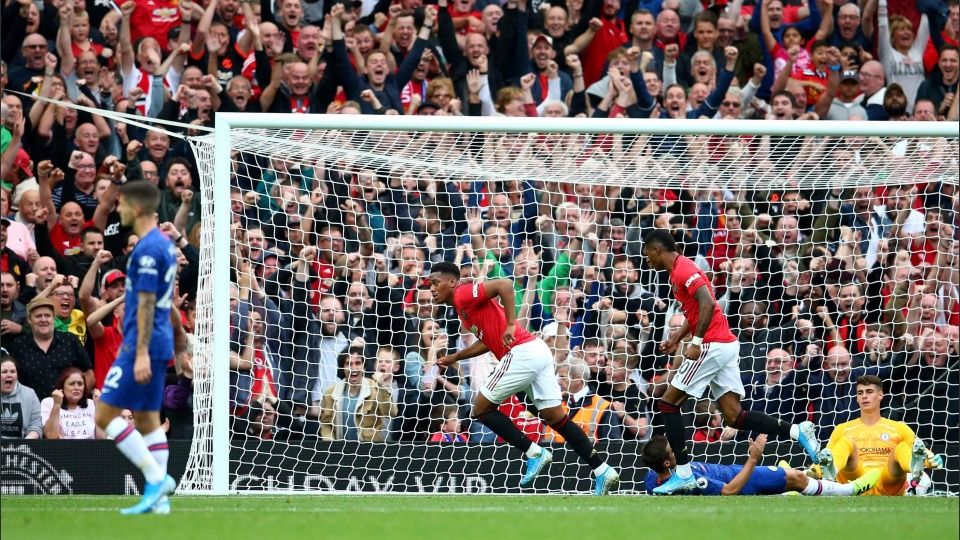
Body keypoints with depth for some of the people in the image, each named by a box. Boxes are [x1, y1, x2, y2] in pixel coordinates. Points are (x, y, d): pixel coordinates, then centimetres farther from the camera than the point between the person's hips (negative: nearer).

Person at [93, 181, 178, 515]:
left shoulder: (147, 250, -17)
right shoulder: (164, 244, 13)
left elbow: (146, 303, -20)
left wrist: (141, 353, -22)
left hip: (143, 346, -10)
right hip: (161, 344, 10)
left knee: (106, 414, -6)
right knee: (148, 419, 11)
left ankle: (156, 478, -11)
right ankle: (158, 498, 8)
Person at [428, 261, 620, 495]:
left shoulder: (464, 294, -6)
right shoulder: (463, 306, 22)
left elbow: (504, 285, -20)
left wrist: (510, 325, -24)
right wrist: (455, 357, 31)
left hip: (522, 353, -10)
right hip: (538, 352, 10)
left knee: (481, 408, 1)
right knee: (556, 418, 10)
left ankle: (534, 453, -1)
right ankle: (603, 470, 6)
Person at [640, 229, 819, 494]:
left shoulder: (683, 270, -11)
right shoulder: (680, 270, 20)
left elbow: (707, 303, -24)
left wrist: (696, 342, -25)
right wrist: (677, 338, 23)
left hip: (712, 346, -10)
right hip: (726, 345, 10)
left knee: (668, 403, -2)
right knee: (733, 416, 3)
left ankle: (683, 473, -5)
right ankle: (797, 431, -7)